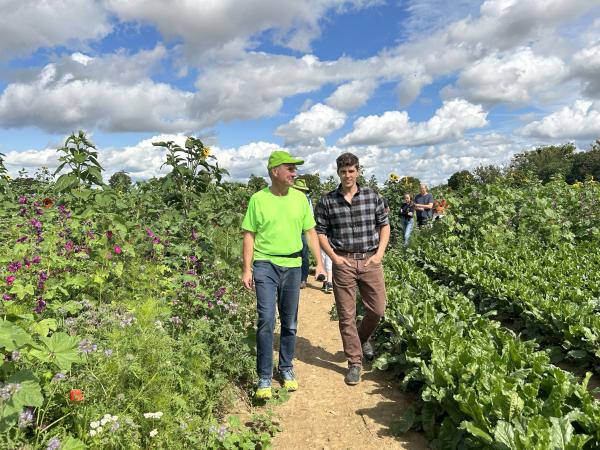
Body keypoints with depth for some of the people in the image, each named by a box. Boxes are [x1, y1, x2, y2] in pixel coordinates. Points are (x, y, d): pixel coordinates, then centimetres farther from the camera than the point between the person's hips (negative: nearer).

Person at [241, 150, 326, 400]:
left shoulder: (299, 198, 4)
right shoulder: (258, 199, -4)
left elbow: (310, 232, 8)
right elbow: (249, 236, -1)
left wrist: (319, 264, 3)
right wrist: (247, 269, -6)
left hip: (292, 265, 3)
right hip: (265, 265, -3)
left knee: (290, 322, 12)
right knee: (266, 320, -10)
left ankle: (287, 369, 30)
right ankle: (264, 377, 5)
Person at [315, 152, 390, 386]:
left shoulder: (373, 196, 3)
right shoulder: (327, 201, 0)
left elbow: (384, 225, 10)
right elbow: (320, 232, 4)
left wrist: (380, 253, -1)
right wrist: (334, 257, -6)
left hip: (370, 261, 1)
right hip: (343, 263, -1)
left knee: (377, 309, 6)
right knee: (346, 315, 3)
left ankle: (362, 338, 38)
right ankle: (355, 362, 18)